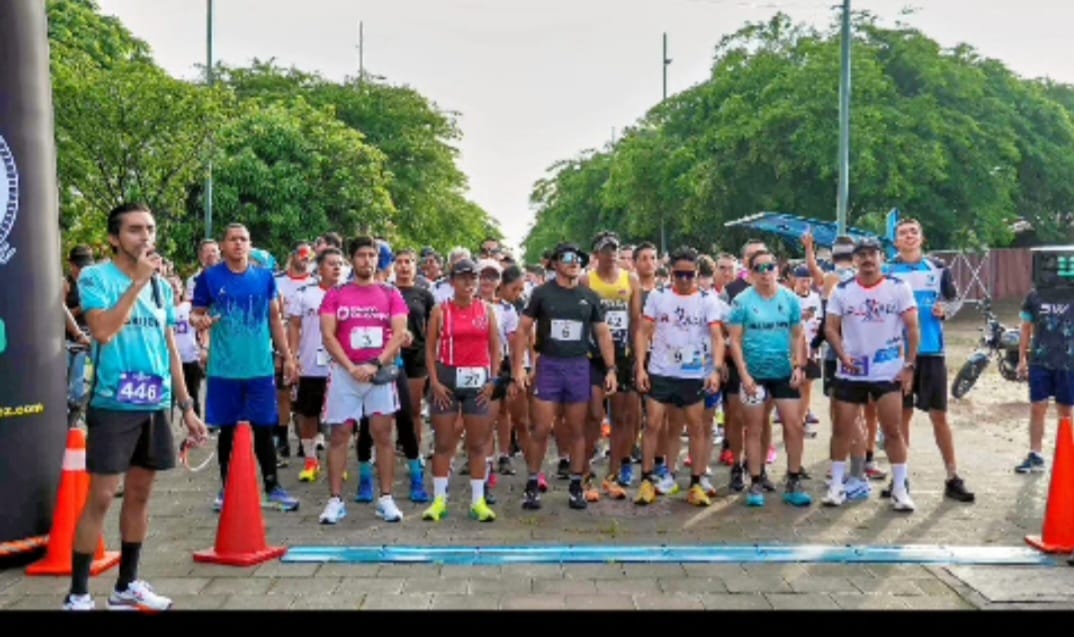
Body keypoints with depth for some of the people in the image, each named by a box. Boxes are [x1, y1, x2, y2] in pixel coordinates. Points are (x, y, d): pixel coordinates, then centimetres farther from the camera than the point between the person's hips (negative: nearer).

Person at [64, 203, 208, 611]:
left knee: (140, 493, 12)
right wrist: (138, 281, -17)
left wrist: (186, 407, 13)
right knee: (101, 497, -3)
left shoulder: (161, 286, 12)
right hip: (113, 404, -6)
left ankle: (126, 586, 25)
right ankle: (77, 594, 9)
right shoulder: (95, 277, -5)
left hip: (155, 406, 6)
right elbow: (103, 330, -22)